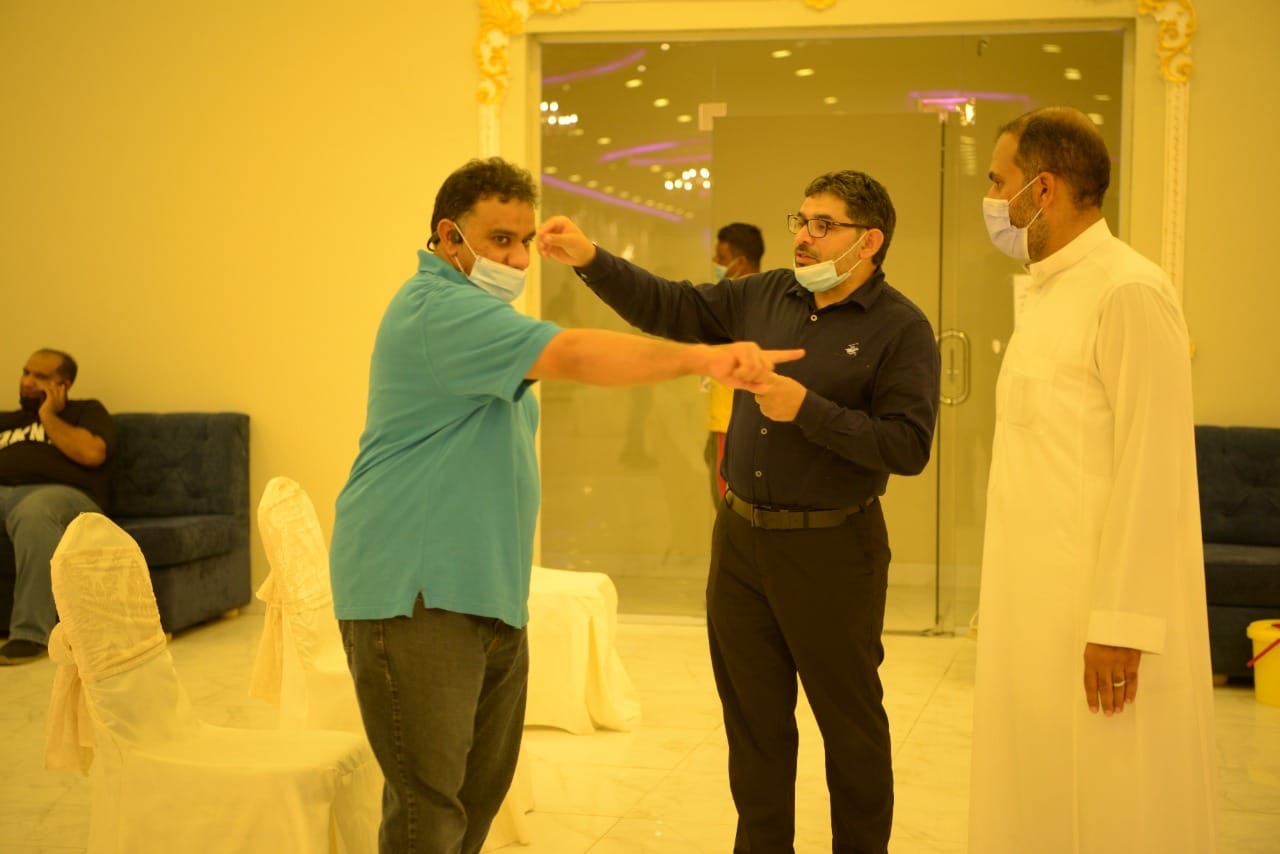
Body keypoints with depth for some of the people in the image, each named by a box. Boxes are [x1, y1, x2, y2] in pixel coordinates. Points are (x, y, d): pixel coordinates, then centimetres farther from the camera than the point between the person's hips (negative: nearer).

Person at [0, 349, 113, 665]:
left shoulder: (86, 411, 20)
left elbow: (92, 453, -1)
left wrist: (48, 416, 7)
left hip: (61, 494, -4)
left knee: (34, 510, -40)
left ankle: (31, 634, -39)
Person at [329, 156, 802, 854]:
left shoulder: (472, 306, 20)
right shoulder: (438, 309, -16)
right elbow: (575, 356, -28)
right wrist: (706, 358, -32)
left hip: (487, 592, 11)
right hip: (414, 592, -10)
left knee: (482, 788, 14)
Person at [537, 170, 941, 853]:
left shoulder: (901, 329, -11)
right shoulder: (764, 297, 6)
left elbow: (907, 447, -18)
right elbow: (666, 307, 10)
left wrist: (807, 410, -22)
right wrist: (589, 259, -3)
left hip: (831, 550, -5)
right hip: (741, 539, 6)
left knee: (850, 722, 8)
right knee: (753, 718, 15)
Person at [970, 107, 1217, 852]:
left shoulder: (1129, 292, -14)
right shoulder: (1047, 292, 14)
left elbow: (1152, 471, -19)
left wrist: (1122, 622, -21)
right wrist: (1004, 598, 14)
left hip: (1099, 610, -9)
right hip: (1037, 604, 9)